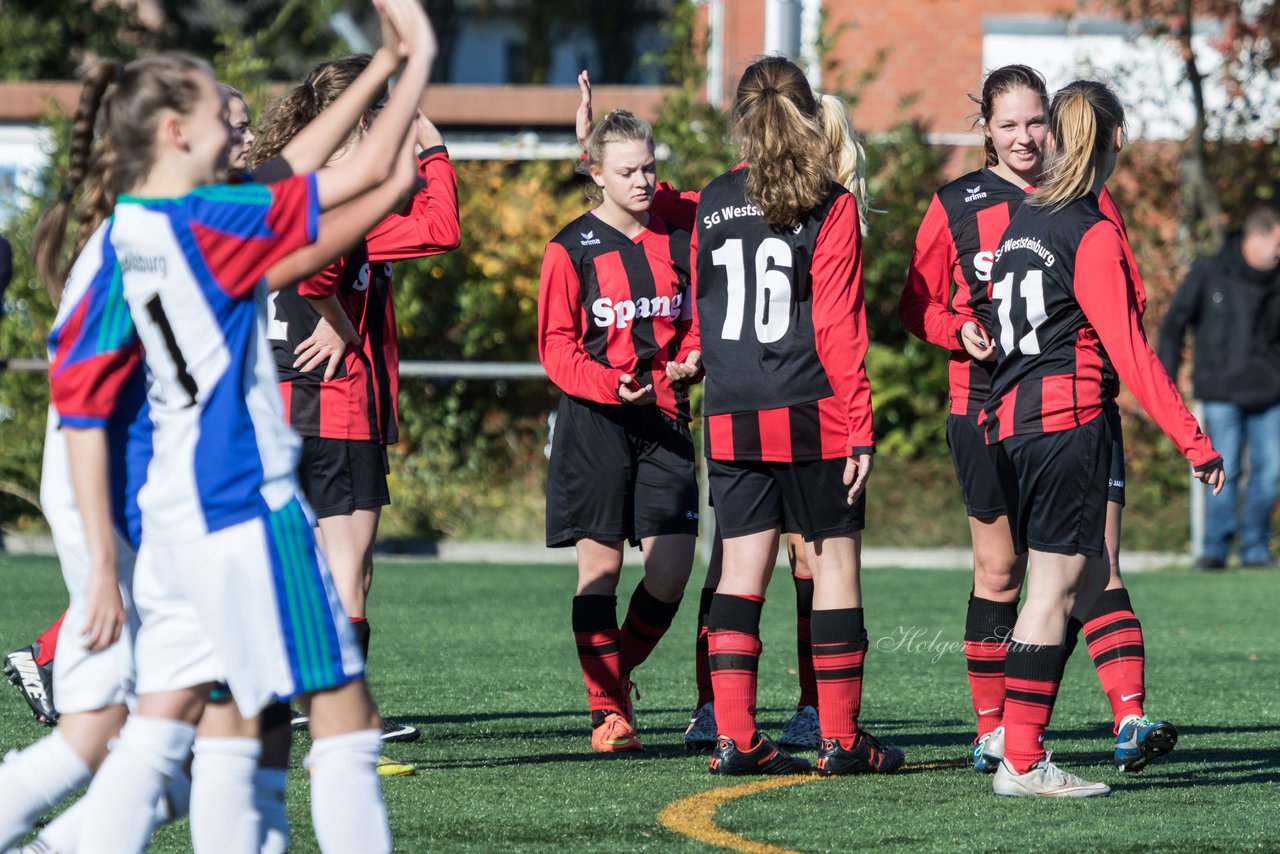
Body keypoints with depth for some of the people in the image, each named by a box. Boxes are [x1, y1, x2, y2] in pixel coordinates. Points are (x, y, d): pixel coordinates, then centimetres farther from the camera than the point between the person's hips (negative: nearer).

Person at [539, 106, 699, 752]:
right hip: (596, 424, -3)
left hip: (664, 417, 3)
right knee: (599, 564, -2)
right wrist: (611, 385, -18)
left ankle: (618, 669, 18)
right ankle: (607, 709, 6)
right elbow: (556, 347, -3)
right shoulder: (573, 250, -2)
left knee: (671, 567, -7)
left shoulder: (678, 239, 9)